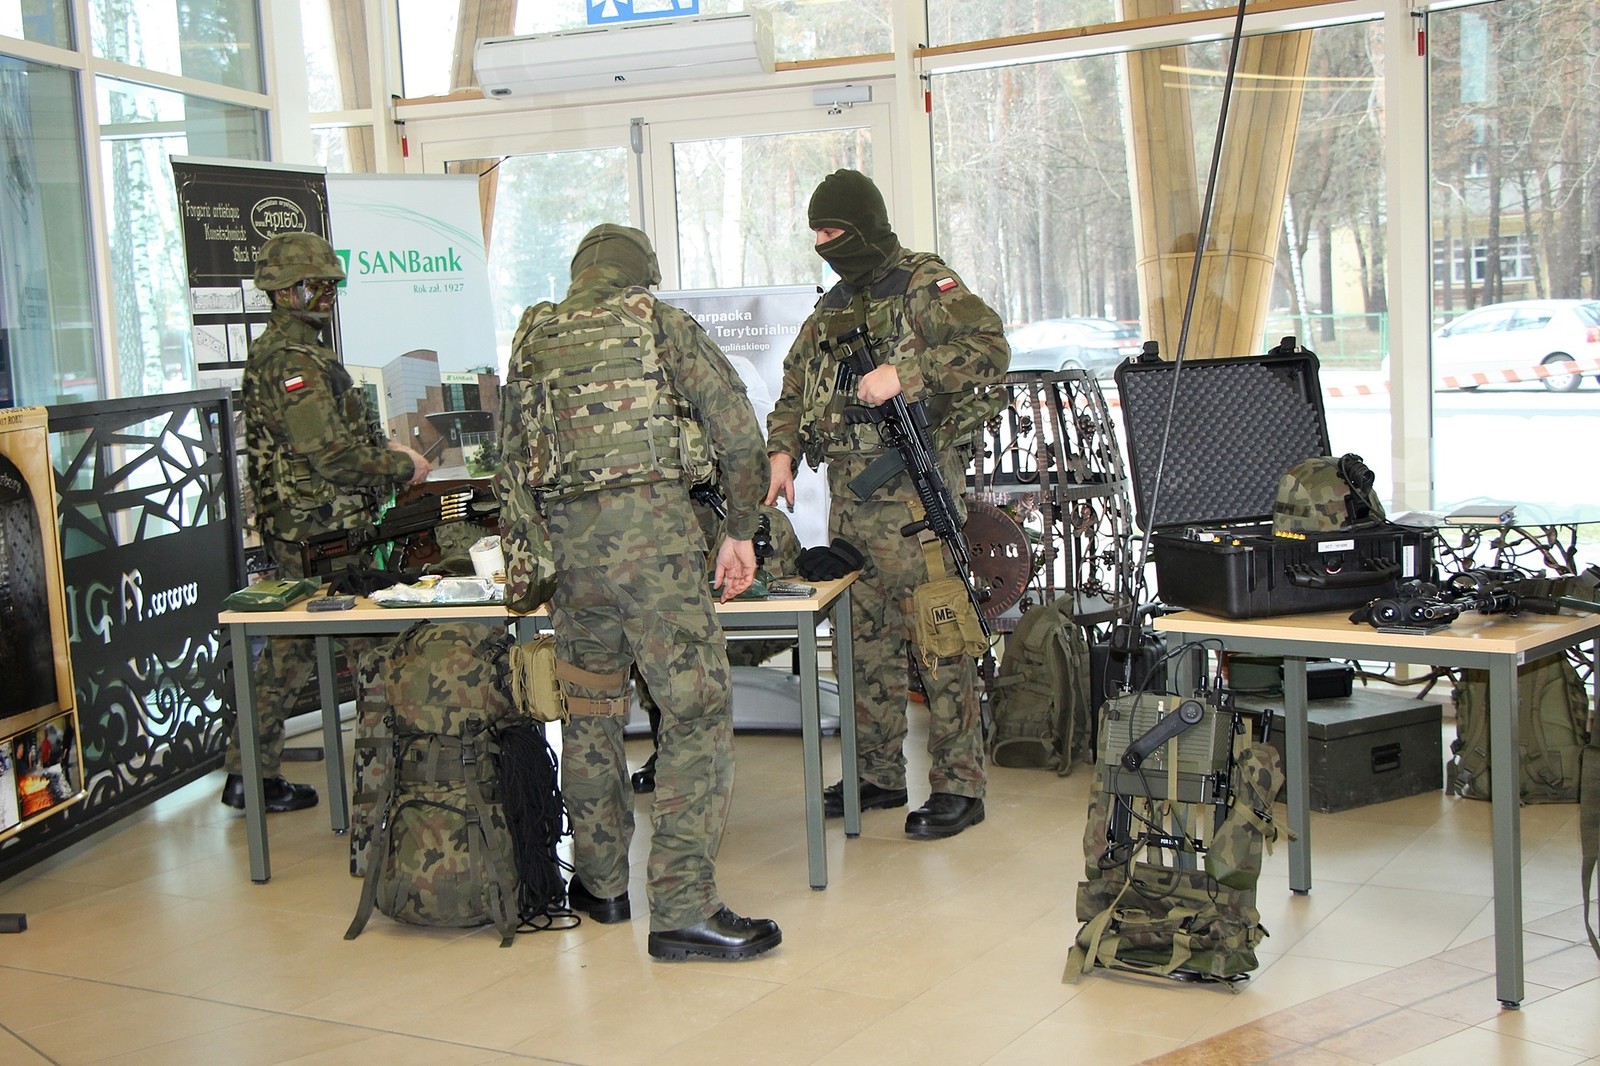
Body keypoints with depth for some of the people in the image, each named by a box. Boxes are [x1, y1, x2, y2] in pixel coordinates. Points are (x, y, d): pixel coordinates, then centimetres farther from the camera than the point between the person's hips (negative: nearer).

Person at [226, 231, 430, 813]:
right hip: (323, 533, -10)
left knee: (288, 655, 15)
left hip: (291, 531, 10)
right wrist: (403, 467, -10)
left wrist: (382, 452, 12)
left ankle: (249, 776, 22)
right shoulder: (296, 362, -16)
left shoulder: (271, 353, 16)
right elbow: (333, 456, -23)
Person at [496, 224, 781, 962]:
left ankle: (600, 883, 27)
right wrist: (741, 529, 9)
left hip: (564, 536, 5)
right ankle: (683, 908, -8)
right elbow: (737, 428, 2)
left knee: (589, 706, 18)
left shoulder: (531, 339, 18)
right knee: (697, 706, -4)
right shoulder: (661, 322, 6)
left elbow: (511, 458, 20)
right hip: (651, 525, -5)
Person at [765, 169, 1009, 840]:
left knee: (940, 639, -6)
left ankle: (958, 787, -1)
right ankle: (878, 776, 23)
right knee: (867, 643, 13)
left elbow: (990, 346, -16)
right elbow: (793, 391, 24)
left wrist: (903, 372, -23)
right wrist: (782, 453, 8)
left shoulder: (925, 285, -3)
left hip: (913, 490, -8)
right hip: (848, 495, 8)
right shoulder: (831, 310, 19)